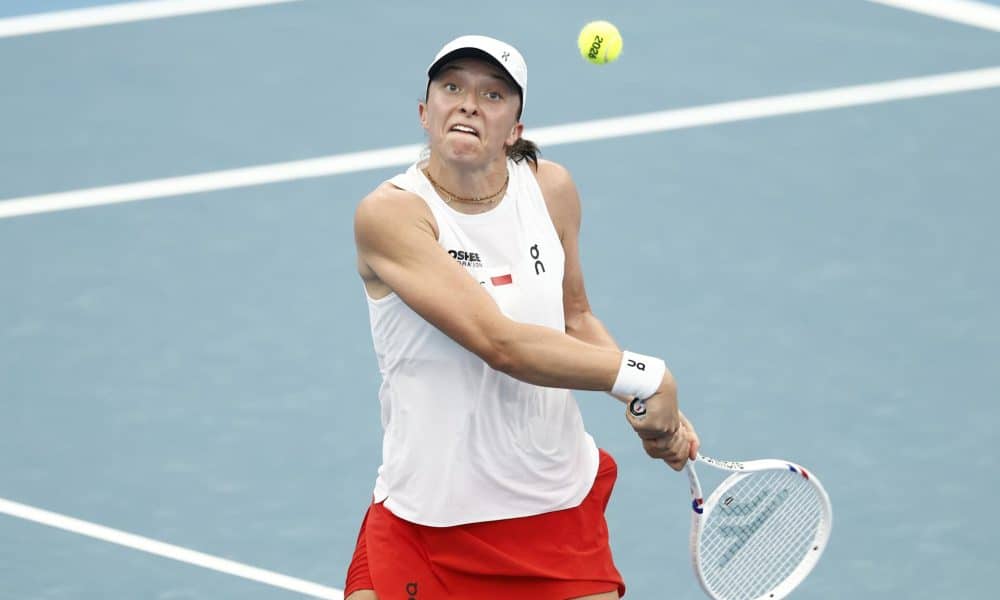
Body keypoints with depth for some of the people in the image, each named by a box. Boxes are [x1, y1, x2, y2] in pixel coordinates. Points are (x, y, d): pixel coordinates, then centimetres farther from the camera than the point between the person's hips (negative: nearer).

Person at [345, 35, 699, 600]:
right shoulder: (390, 213, -16)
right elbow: (500, 343, -25)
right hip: (425, 518, -4)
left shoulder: (551, 188, 1)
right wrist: (646, 377, -23)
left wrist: (659, 410, -1)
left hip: (560, 505, 4)